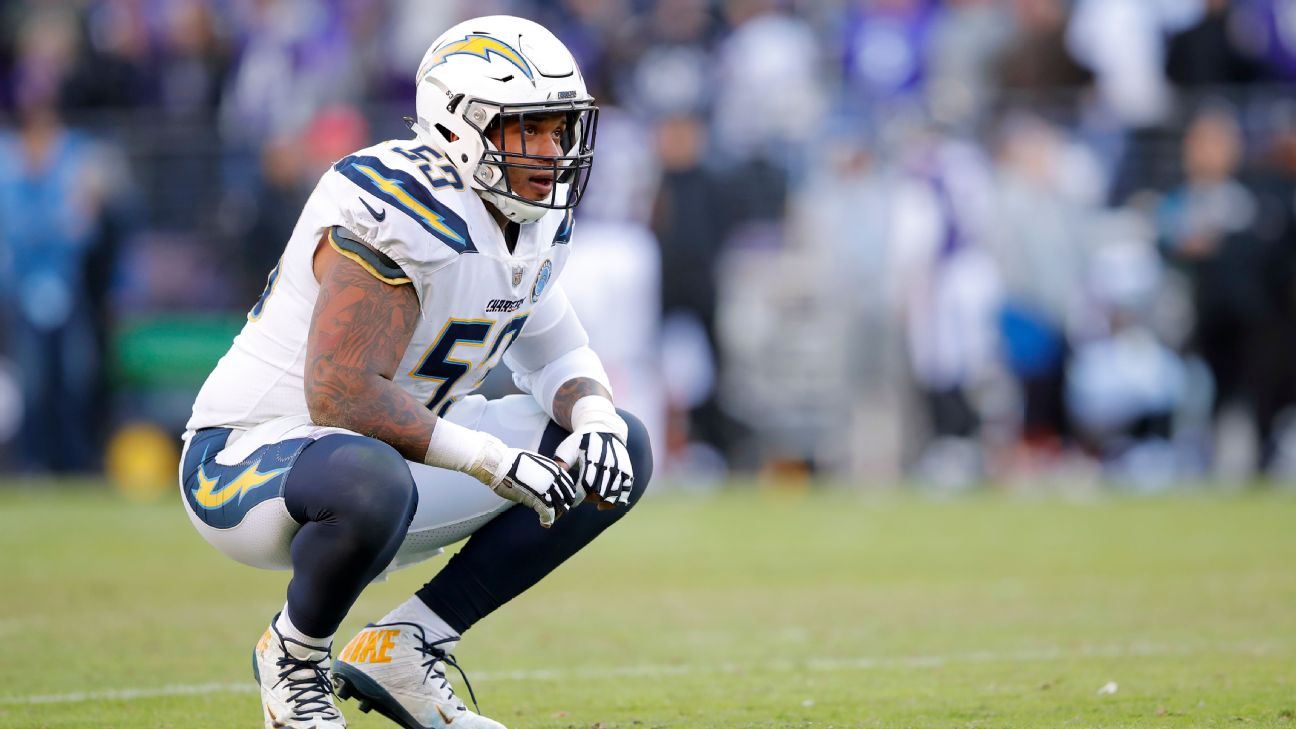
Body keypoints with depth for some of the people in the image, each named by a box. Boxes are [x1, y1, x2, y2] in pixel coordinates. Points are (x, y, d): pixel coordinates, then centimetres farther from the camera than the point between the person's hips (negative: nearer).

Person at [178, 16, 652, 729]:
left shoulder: (532, 218, 3)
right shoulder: (398, 215, -26)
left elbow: (557, 355, 14)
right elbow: (340, 396, -32)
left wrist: (593, 419, -10)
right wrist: (491, 460, -29)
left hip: (386, 448, 9)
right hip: (251, 457, -9)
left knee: (622, 451, 2)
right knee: (371, 483, -44)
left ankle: (402, 648, 1)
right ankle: (294, 654, -10)